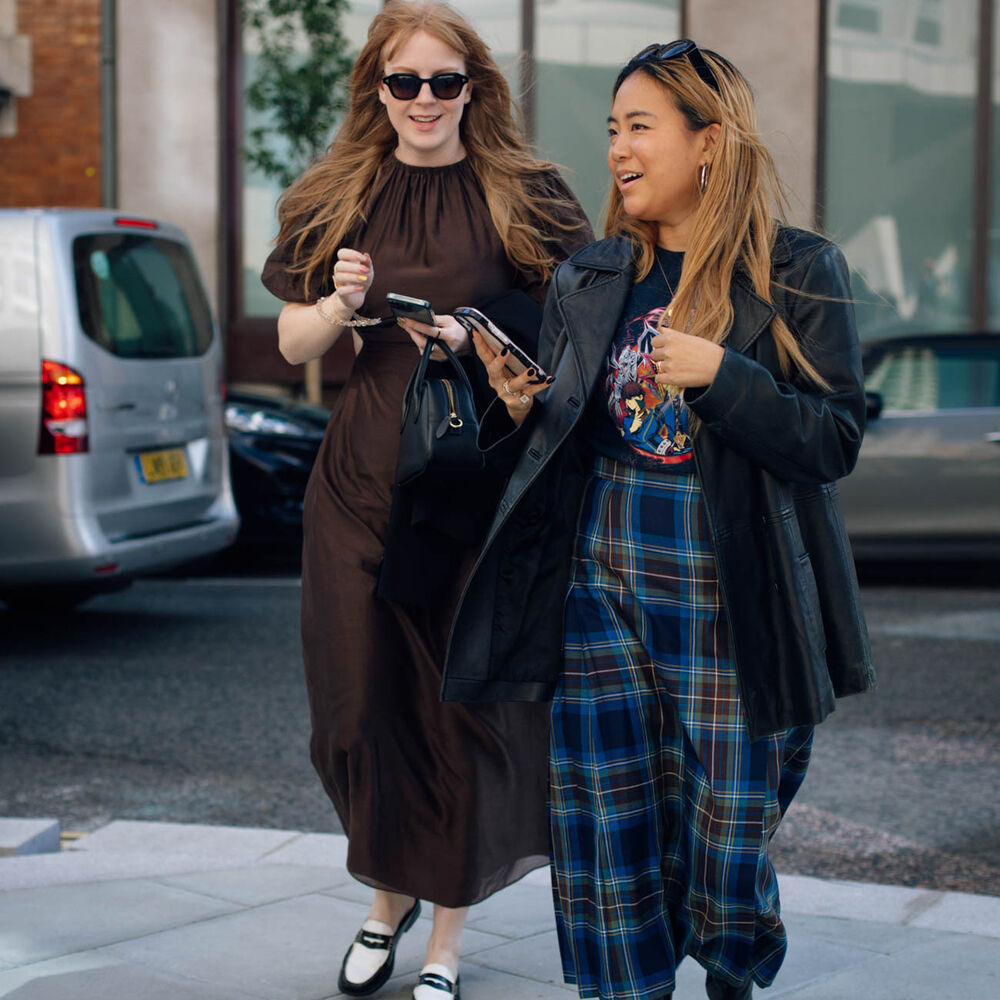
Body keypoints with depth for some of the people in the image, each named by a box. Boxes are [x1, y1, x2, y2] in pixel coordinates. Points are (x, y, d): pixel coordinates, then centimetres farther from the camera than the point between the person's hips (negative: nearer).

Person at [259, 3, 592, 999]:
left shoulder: (524, 196, 0)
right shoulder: (332, 200, 9)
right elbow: (292, 342, 11)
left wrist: (472, 337, -18)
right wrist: (343, 304, -10)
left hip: (479, 479, -3)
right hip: (360, 480, 3)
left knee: (468, 700, 1)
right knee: (360, 701, 7)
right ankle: (388, 897, 32)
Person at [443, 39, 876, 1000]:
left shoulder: (797, 272, -2)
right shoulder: (585, 279, 11)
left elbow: (835, 440, -8)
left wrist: (721, 376, -20)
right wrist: (519, 410, -5)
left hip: (727, 604, -3)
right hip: (599, 588, 4)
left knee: (726, 842, 3)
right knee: (606, 849, 5)